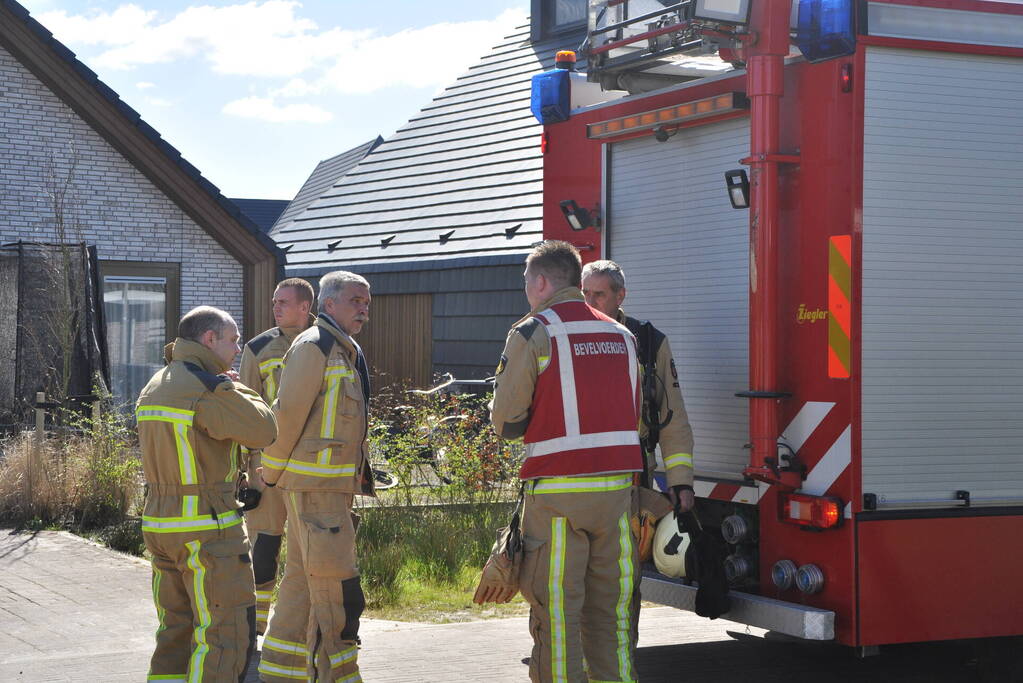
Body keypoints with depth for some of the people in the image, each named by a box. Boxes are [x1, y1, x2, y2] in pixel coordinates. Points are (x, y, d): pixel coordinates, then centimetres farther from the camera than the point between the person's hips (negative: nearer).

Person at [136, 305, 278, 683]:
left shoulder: (154, 387, 13)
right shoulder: (209, 390, -17)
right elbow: (264, 431, -12)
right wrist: (238, 388, 4)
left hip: (159, 522, 9)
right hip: (206, 530, -9)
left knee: (176, 630, 15)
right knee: (226, 634, -4)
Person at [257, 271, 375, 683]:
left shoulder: (347, 352, 19)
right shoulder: (313, 346, -11)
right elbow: (288, 413, -13)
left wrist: (360, 473, 17)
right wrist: (271, 475, -8)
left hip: (334, 485, 10)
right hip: (314, 483, -10)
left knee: (302, 579, 13)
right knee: (334, 586, -9)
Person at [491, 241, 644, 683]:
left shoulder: (533, 333, -4)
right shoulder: (620, 334, 14)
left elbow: (506, 422, -4)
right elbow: (635, 416, 17)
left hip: (559, 489, -5)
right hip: (617, 489, 5)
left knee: (556, 613, 0)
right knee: (610, 610, 10)